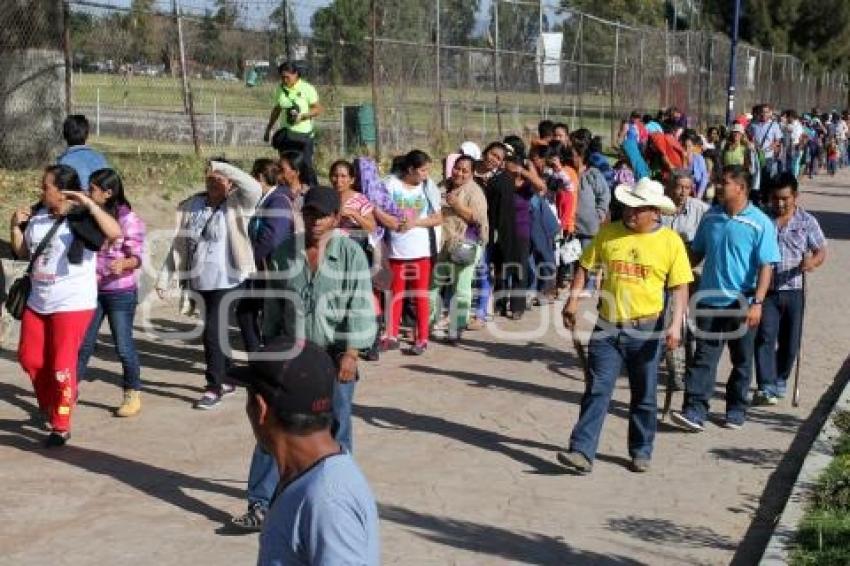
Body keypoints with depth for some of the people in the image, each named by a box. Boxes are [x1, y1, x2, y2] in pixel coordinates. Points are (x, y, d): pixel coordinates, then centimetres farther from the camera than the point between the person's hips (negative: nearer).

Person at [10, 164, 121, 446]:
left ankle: (61, 427, 9)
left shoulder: (81, 219, -15)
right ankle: (48, 408, 38)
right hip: (37, 302, 7)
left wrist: (89, 203, -34)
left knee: (62, 366, -3)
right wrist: (16, 226, -1)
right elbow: (22, 252, 15)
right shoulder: (37, 215, 5)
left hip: (72, 305, -7)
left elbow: (114, 233, -32)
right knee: (30, 359, 15)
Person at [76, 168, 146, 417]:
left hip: (120, 292, -5)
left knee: (123, 345, 2)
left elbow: (136, 257, -14)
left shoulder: (128, 219, -12)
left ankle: (133, 395, 17)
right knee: (83, 343, 9)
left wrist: (123, 263, -33)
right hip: (92, 289, 5)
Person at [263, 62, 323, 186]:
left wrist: (302, 116, -20)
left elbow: (318, 109, -6)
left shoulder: (307, 88, -7)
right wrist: (268, 129, 21)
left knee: (305, 165, -9)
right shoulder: (280, 89, 7)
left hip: (303, 133, -5)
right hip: (285, 133, 5)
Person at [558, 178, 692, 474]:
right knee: (596, 391, -4)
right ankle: (582, 452, -6)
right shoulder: (609, 233, 1)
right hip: (607, 326, 1)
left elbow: (680, 286, -5)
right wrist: (573, 299, -5)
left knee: (644, 396, 11)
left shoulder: (670, 241, -4)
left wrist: (676, 324, -16)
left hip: (646, 329, -1)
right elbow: (585, 266, 7)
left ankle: (641, 452, 26)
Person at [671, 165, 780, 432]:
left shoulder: (760, 223, -10)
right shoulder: (711, 216, 4)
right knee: (704, 357, -4)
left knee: (742, 360, 11)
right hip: (710, 300, 3)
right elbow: (697, 252, 16)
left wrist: (757, 303, -19)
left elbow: (766, 266, -12)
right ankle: (695, 411, -7)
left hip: (742, 303, -3)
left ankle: (736, 410, 24)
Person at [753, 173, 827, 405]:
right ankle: (766, 387, -14)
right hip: (766, 289, -1)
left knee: (789, 341, 9)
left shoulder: (806, 221, 2)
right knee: (765, 336, -13)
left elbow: (821, 251, 2)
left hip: (793, 290, 1)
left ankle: (780, 381, 29)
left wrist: (813, 261, -21)